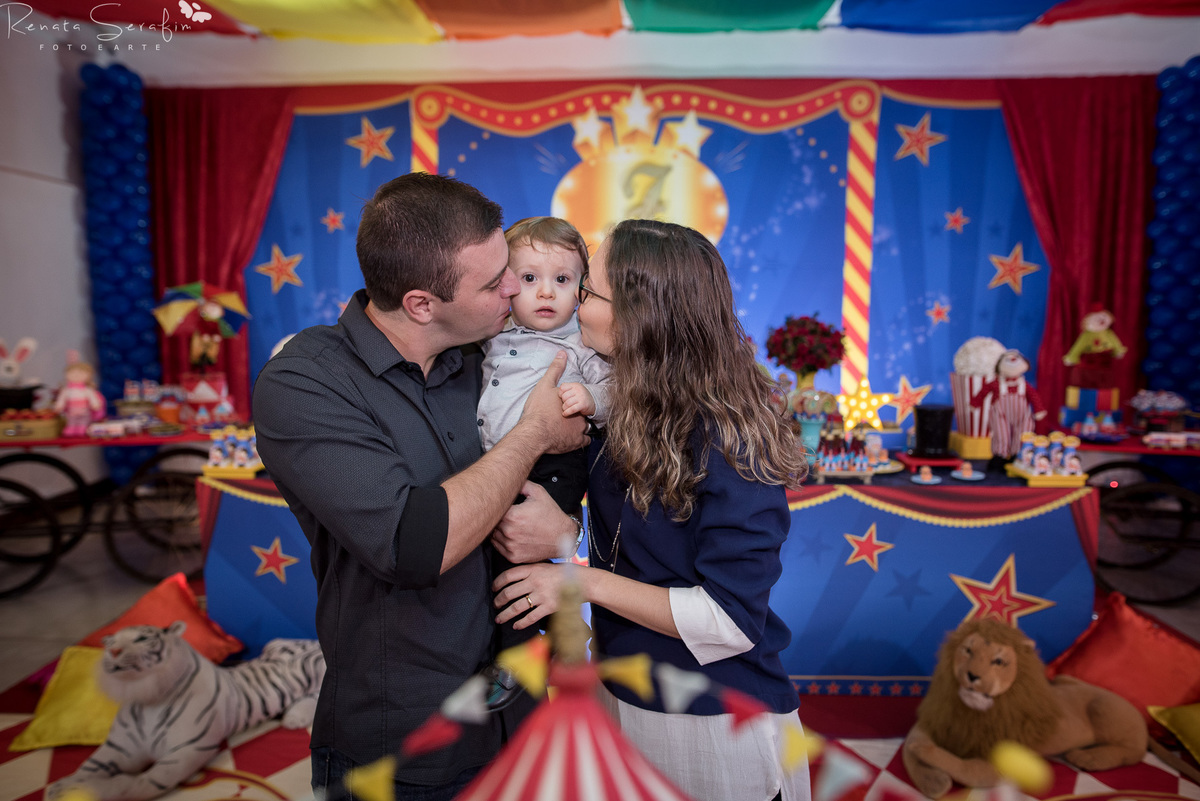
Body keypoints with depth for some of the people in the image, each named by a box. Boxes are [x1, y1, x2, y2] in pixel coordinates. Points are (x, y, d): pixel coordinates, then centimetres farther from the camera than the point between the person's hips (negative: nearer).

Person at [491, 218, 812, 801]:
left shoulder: (728, 444, -26)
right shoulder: (621, 404, -4)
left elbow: (734, 619, -24)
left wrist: (585, 581, -22)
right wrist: (557, 529, -17)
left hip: (714, 724, -6)